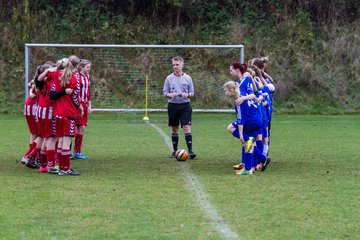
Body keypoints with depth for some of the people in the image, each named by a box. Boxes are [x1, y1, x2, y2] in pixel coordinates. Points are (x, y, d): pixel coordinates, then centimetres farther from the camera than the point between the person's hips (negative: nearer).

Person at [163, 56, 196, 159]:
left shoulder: (187, 78, 4)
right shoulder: (169, 78, 5)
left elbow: (192, 92, 8)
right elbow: (165, 92, 6)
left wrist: (187, 95, -14)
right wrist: (170, 95, -15)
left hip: (185, 105, -1)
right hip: (172, 105, 2)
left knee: (187, 127, -12)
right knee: (174, 129, 8)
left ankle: (190, 150, -14)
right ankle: (175, 151, 18)